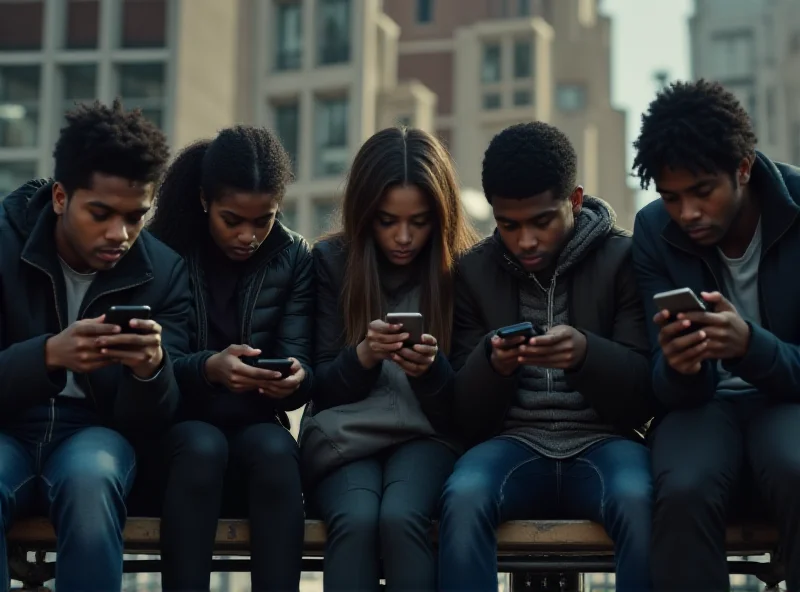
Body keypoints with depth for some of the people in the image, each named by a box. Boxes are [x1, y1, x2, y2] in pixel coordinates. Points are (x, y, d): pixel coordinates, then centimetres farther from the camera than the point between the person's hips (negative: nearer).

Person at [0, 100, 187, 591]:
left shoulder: (164, 271, -6)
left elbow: (152, 416, -8)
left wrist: (151, 368, -32)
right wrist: (50, 355, -35)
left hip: (95, 432, 1)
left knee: (89, 475, -35)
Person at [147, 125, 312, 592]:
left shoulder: (295, 257, 2)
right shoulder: (164, 250, -4)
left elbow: (301, 372, -3)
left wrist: (295, 379, -29)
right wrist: (208, 368, -30)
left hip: (255, 428, 2)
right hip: (176, 428, -1)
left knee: (274, 448, -33)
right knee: (202, 445, -35)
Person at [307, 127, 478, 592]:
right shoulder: (332, 260, 2)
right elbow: (321, 388, 1)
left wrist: (431, 368, -21)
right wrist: (364, 355, -19)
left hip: (426, 434, 0)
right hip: (345, 432, 1)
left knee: (400, 518, -33)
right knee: (356, 519, -31)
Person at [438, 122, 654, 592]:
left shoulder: (623, 258, 1)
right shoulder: (474, 272, 7)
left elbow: (643, 395, -3)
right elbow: (466, 416, 7)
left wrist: (586, 353, -24)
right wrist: (491, 363, -16)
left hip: (601, 440, -1)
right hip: (513, 442, 2)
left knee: (638, 501, -36)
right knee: (463, 498, -33)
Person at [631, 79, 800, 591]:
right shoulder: (654, 231, -6)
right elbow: (673, 390, -8)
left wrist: (749, 345, -35)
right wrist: (678, 367, -34)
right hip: (704, 403, 1)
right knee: (684, 492, -34)